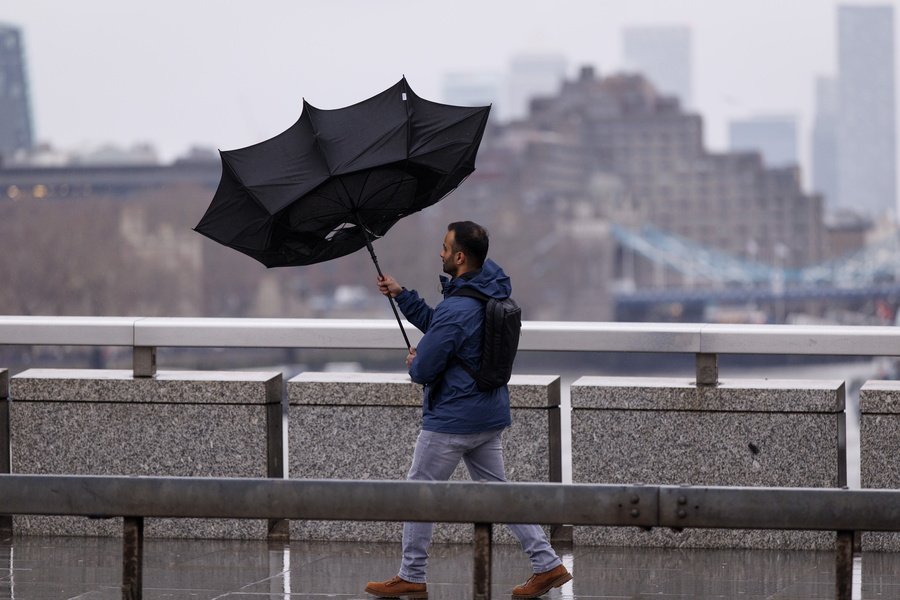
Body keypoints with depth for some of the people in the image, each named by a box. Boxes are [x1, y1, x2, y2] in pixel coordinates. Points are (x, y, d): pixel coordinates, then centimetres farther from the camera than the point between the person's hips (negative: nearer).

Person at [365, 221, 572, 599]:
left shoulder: (457, 309, -25)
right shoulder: (492, 291, 6)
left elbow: (423, 370, -20)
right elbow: (434, 324, 20)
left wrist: (414, 363, 3)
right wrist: (400, 295, 16)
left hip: (452, 417, -9)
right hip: (491, 414, 9)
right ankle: (548, 564, 8)